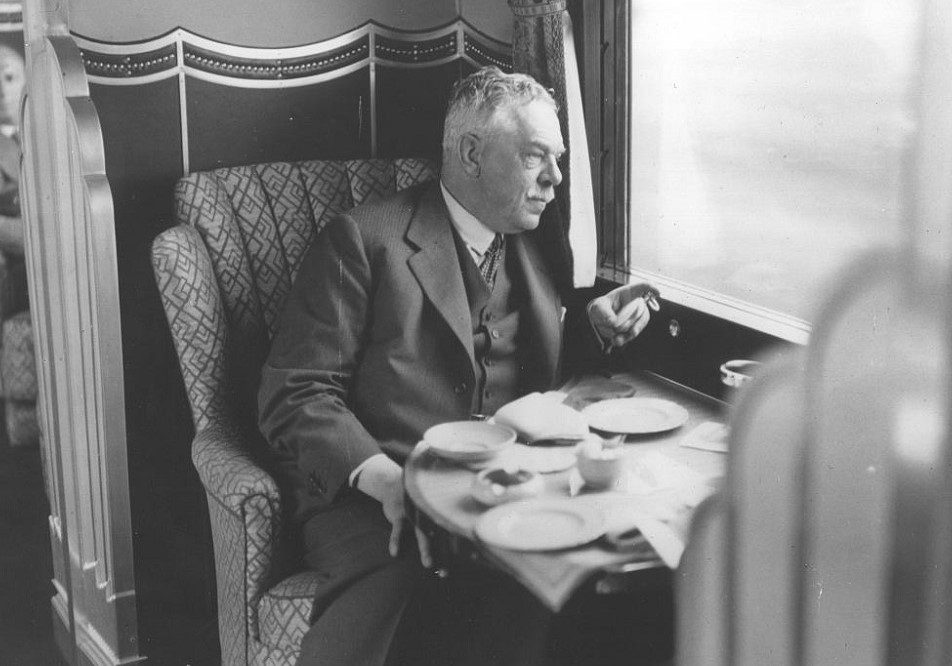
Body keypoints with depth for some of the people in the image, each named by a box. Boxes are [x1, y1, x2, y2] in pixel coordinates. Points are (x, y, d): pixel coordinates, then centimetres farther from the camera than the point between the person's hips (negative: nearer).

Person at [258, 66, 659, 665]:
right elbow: (295, 395, -6)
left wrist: (596, 325, 8)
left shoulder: (535, 247, 21)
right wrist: (385, 478, -22)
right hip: (379, 502, -5)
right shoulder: (365, 240, 1)